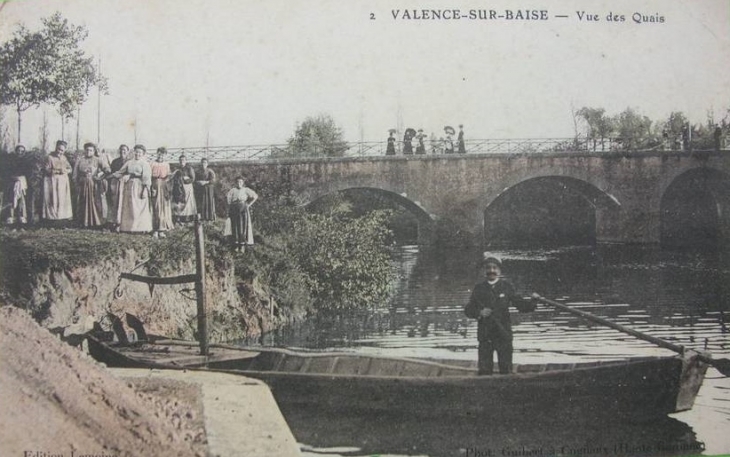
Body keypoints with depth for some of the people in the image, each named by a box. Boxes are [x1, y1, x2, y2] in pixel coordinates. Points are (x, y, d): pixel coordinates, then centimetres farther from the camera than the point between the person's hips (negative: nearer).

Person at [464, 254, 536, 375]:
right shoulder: (479, 289, 7)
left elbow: (520, 304, 1)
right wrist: (479, 313, -12)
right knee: (484, 369, 2)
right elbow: (468, 310, 7)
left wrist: (533, 303, -17)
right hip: (485, 335, 1)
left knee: (506, 369, 1)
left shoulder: (506, 286, 5)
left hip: (504, 334, -1)